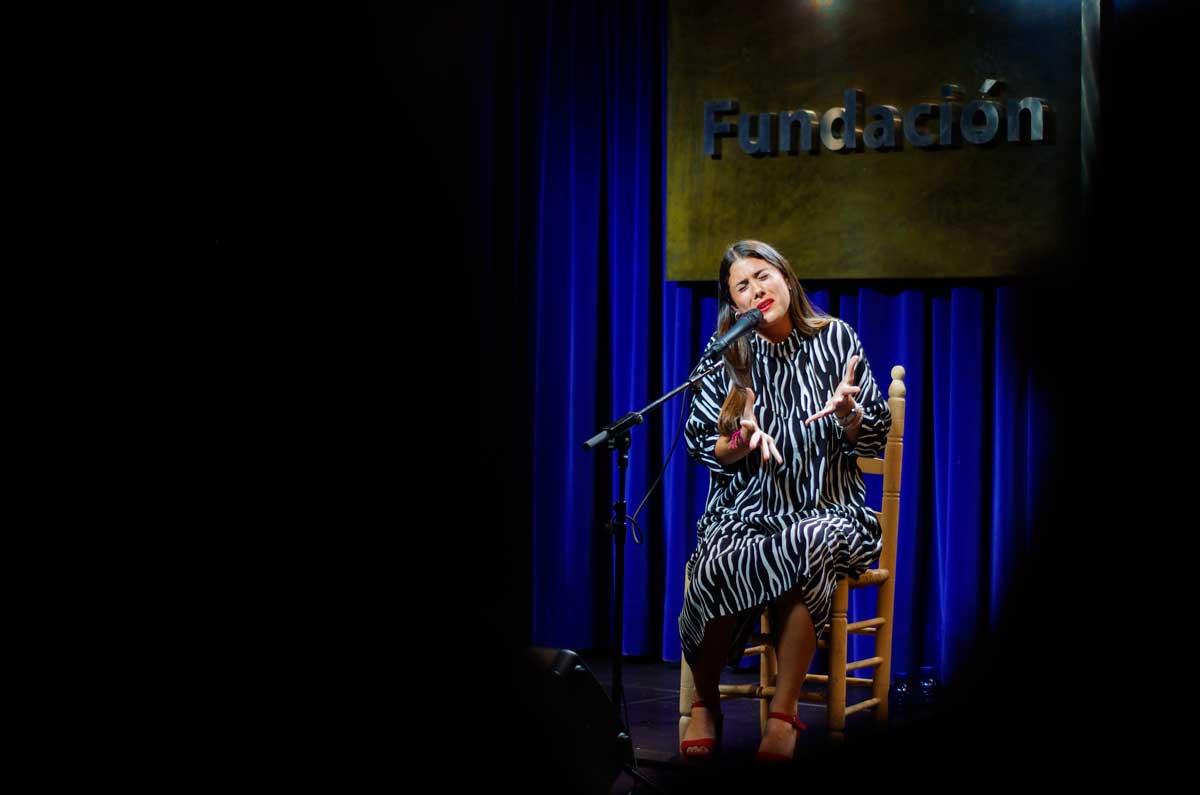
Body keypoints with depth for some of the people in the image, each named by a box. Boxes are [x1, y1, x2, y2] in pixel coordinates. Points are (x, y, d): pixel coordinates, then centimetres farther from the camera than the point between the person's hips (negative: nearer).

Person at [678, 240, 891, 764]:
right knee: (721, 562, -33)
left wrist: (847, 411, -17)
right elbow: (700, 445, 8)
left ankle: (784, 714, -28)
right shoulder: (728, 355, 8)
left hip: (826, 508, -1)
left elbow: (875, 440, 5)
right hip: (745, 509, 1)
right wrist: (742, 439, -13)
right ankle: (705, 703, -9)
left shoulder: (835, 339, 5)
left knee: (807, 546, -38)